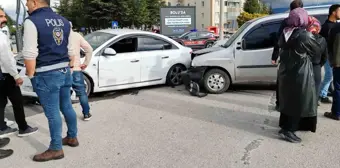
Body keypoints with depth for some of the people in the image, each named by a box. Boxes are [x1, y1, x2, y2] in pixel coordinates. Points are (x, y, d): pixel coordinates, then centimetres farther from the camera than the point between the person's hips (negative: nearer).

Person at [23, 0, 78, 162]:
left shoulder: (32, 21, -12)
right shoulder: (64, 21, 11)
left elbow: (30, 54, -18)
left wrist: (31, 75, -8)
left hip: (46, 75, -7)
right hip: (65, 71, 8)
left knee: (52, 113, 0)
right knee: (67, 107, 17)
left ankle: (56, 149, 11)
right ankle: (72, 137, 31)